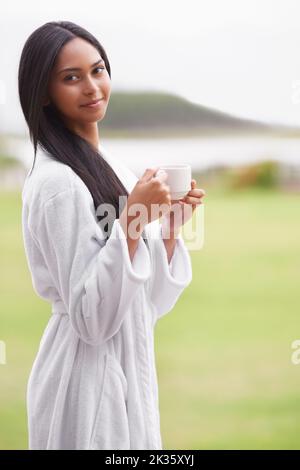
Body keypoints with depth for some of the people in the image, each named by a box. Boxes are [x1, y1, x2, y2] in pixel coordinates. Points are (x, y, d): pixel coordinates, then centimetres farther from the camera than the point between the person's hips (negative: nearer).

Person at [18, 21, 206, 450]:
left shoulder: (107, 166, 7)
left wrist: (171, 220, -2)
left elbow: (146, 295, 10)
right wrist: (132, 220, -27)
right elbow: (92, 317, -23)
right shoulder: (57, 182, -20)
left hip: (127, 364, 9)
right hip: (88, 379, -9)